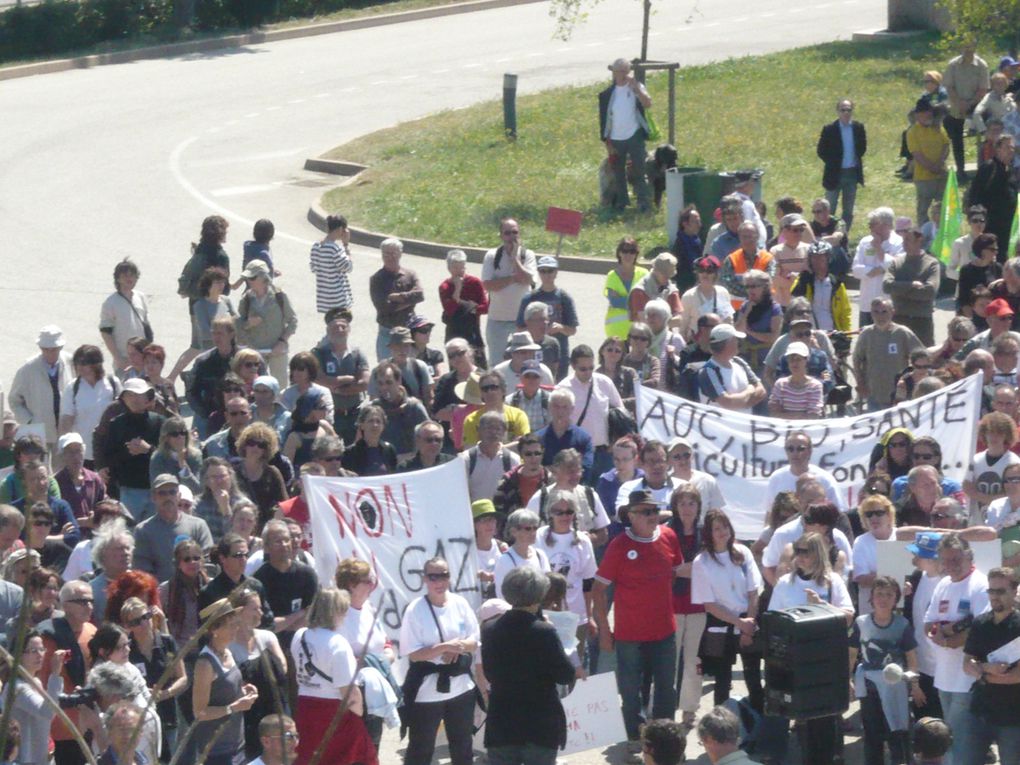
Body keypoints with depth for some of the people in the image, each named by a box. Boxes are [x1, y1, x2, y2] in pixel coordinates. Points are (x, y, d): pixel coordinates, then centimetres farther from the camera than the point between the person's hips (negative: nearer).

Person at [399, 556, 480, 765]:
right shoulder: (415, 609, -13)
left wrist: (459, 647, -19)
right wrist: (444, 647, -27)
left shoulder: (460, 603, 0)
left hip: (460, 686, 4)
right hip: (427, 690, -4)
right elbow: (413, 653, -15)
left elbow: (475, 641, 3)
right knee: (421, 748, 6)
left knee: (462, 747, 18)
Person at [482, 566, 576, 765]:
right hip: (541, 725, -3)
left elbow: (489, 674, 7)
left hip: (502, 724, 3)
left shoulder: (490, 630, -3)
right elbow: (565, 675, -9)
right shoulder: (544, 632, -16)